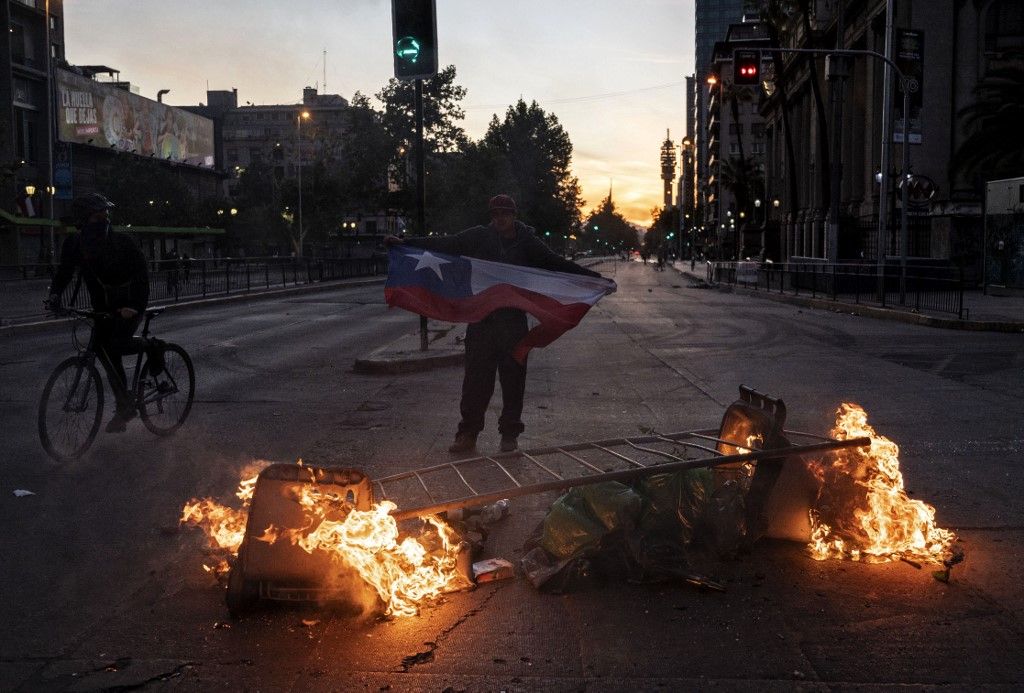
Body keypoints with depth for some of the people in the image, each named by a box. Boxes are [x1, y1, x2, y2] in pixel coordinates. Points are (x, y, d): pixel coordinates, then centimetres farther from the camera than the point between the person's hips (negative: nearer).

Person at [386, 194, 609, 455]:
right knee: (476, 377, 0)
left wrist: (593, 277, 5)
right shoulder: (479, 236, 2)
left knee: (513, 378, 6)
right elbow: (445, 244, 0)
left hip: (514, 321, 1)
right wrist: (406, 243, -7)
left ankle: (510, 434, 18)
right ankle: (468, 434, 7)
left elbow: (557, 264, 10)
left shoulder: (528, 242, 4)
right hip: (481, 318, -1)